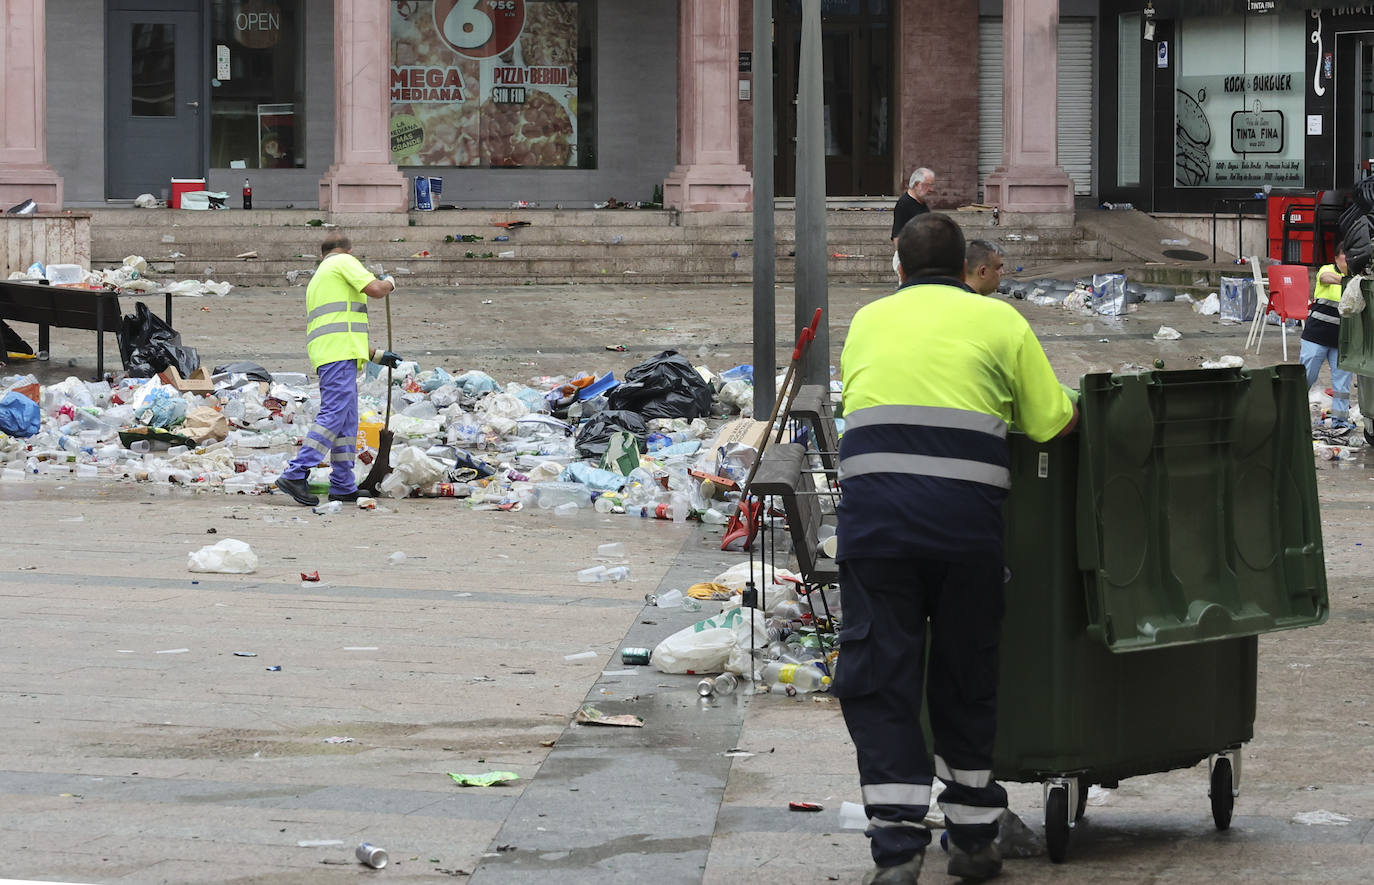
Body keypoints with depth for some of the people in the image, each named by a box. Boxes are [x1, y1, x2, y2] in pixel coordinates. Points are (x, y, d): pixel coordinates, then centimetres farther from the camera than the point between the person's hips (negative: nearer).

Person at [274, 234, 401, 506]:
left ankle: (343, 487, 9)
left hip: (326, 354, 10)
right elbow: (374, 289, -10)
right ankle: (295, 474, -23)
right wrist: (389, 282, 14)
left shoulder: (317, 280, 31)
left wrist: (376, 355, 35)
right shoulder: (344, 262, 5)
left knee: (347, 420, 10)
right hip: (339, 354, -10)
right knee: (334, 415, -15)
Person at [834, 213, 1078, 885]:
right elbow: (1055, 423, 8)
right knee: (966, 676, 13)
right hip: (966, 512, 0)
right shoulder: (998, 319, 12)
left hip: (873, 505, 1)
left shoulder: (867, 321, 20)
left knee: (878, 678, 3)